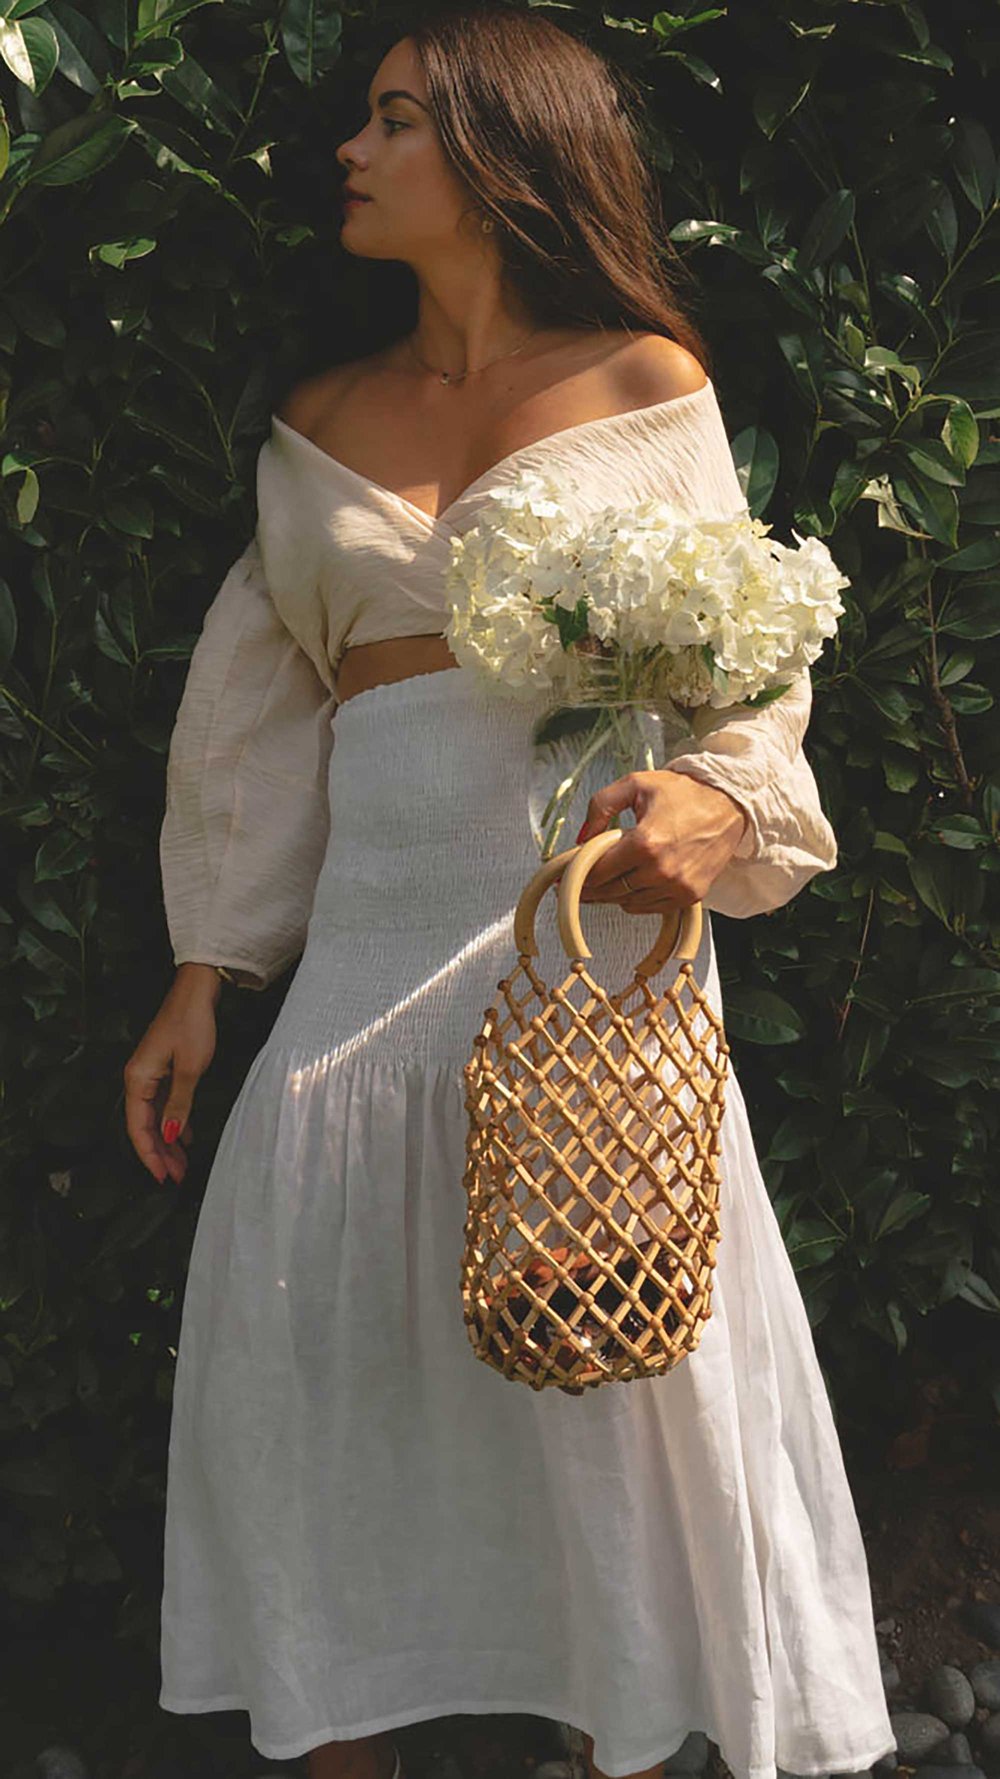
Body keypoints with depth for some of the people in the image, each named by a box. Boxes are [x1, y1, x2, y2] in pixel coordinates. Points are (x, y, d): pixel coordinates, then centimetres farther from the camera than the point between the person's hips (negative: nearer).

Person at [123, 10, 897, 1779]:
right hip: (376, 932, 4)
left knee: (619, 1364, 2)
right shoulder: (322, 422, 13)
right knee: (306, 1343, 4)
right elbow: (260, 710, 15)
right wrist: (202, 976, 12)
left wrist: (716, 806, -22)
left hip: (596, 917, -3)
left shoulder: (647, 384, 3)